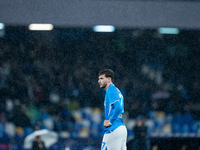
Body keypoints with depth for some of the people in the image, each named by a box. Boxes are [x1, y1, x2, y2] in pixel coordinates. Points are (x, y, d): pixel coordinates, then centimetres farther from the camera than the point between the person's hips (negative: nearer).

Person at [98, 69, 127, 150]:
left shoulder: (111, 90, -9)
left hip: (113, 130, -10)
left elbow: (118, 107, -22)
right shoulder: (117, 91, 21)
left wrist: (110, 121, -14)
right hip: (122, 127, 10)